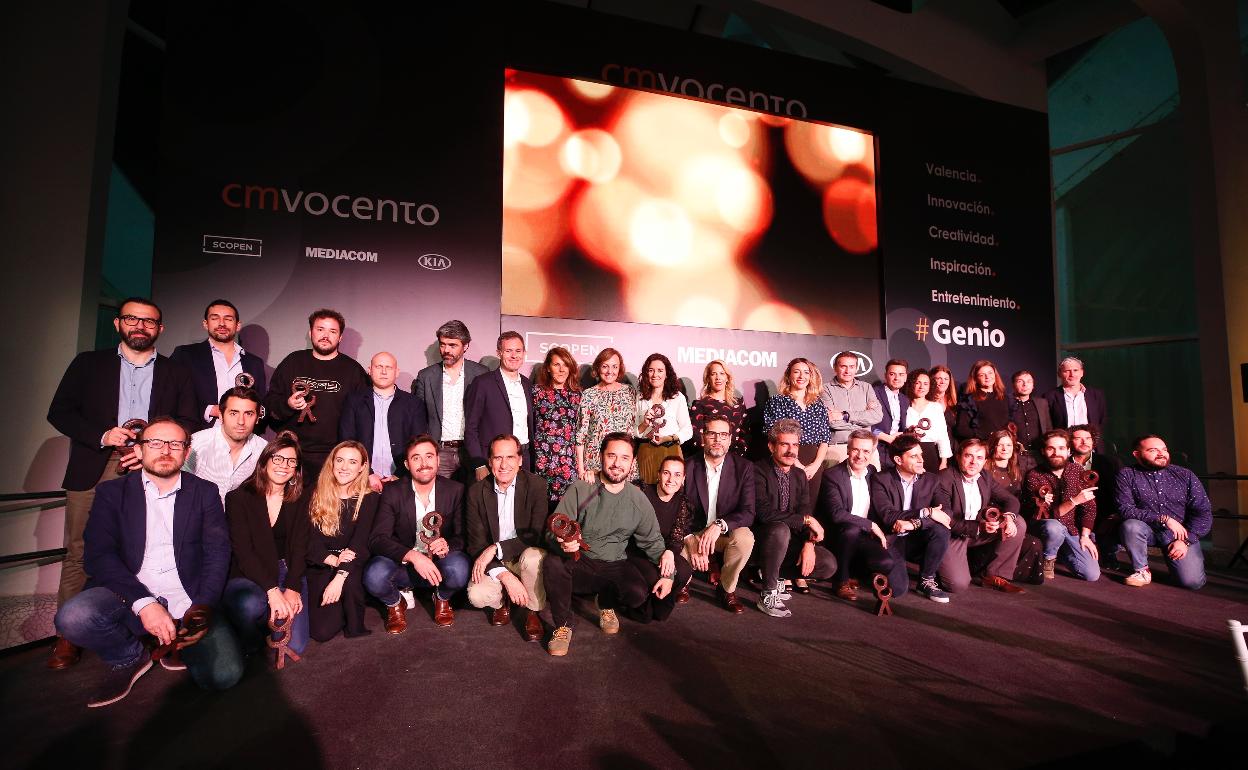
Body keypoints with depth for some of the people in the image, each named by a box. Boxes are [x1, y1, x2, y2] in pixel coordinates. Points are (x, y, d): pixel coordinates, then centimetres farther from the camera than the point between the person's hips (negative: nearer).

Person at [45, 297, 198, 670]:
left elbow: (189, 423, 8)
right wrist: (103, 436, -8)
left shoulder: (176, 373, 14)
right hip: (94, 470, 1)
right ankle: (68, 636, 8)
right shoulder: (88, 363, 14)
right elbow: (59, 412, 8)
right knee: (79, 552, 0)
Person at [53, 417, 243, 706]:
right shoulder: (111, 492, 6)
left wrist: (202, 608, -17)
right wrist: (144, 603, -21)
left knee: (225, 674, -21)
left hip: (187, 602, -1)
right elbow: (99, 555, -6)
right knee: (73, 617, -31)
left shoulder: (205, 492, 7)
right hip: (129, 599, 1)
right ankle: (130, 658, 2)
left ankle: (178, 645, 13)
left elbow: (217, 554, 0)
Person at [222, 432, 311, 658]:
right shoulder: (238, 498, -3)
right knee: (249, 604, -38)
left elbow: (300, 548, -1)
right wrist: (272, 590, -24)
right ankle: (250, 648, -3)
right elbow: (243, 550, -12)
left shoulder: (300, 501, 5)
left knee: (295, 644, -17)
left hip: (288, 573, 2)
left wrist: (292, 588, -19)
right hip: (248, 576, -2)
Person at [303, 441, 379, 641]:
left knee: (349, 579, -36)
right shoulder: (315, 496, 2)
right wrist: (333, 559, -24)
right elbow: (305, 537, -6)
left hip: (351, 568, -1)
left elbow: (359, 542, -14)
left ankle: (354, 625, -7)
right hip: (320, 567, 1)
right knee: (322, 631, -17)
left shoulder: (369, 498, -4)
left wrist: (340, 577, -29)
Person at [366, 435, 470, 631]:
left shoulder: (455, 490, -7)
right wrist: (413, 556, -32)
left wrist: (447, 545, -30)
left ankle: (442, 599, 6)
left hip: (440, 563, 0)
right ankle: (396, 603, 8)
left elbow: (463, 535, -5)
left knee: (459, 569, -33)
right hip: (403, 564, 0)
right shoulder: (392, 493, -9)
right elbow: (377, 539, -16)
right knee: (374, 577, -31)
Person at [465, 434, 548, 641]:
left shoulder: (536, 485, -13)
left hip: (525, 556, -1)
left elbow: (538, 535, -18)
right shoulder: (476, 492, -7)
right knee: (477, 595, -26)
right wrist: (505, 576, -24)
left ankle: (533, 613, -6)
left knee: (533, 556, -35)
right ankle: (501, 602, 12)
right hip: (493, 564, 2)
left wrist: (496, 548, -26)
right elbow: (476, 544, -10)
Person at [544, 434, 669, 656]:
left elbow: (652, 541, 10)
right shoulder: (580, 490, -8)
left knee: (638, 594, -27)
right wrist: (562, 542, -35)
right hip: (579, 563, -2)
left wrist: (667, 573, -3)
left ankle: (607, 605, 12)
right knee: (552, 563, -33)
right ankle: (564, 624, -6)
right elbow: (553, 531, -11)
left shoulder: (639, 500, 1)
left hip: (614, 566, 2)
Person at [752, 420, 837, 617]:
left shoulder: (799, 476, 9)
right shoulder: (758, 471, -14)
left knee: (829, 565, -13)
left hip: (791, 541, 6)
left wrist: (809, 543, -15)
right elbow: (765, 513, -25)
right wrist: (806, 519, -20)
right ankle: (768, 595, -21)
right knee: (780, 530, -38)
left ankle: (772, 573, 8)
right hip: (761, 539, -6)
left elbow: (805, 512, 3)